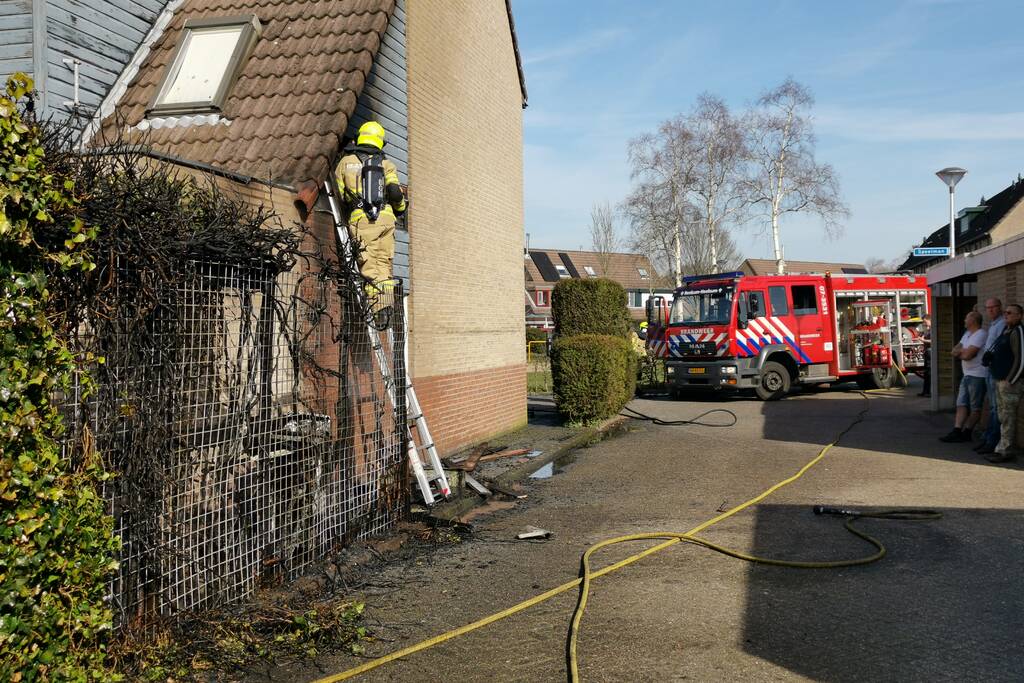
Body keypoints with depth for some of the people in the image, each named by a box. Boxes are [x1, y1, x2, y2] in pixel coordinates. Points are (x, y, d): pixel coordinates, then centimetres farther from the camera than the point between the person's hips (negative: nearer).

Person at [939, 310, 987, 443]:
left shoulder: (980, 335, -14)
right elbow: (955, 350, 13)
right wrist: (963, 350, -8)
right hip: (967, 375, 9)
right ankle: (957, 432, 0)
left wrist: (959, 352, 0)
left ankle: (966, 432, 4)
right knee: (961, 404, 2)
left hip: (977, 376, -9)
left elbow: (967, 355, -20)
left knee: (975, 409, 2)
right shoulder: (967, 334, 17)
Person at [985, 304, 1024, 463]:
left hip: (1009, 381, -10)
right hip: (1000, 380, 10)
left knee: (1007, 417, -6)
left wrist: (1010, 381, -18)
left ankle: (1006, 451, -2)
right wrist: (991, 362, 16)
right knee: (1003, 416, 13)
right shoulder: (1006, 330, 15)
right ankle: (1003, 448, 19)